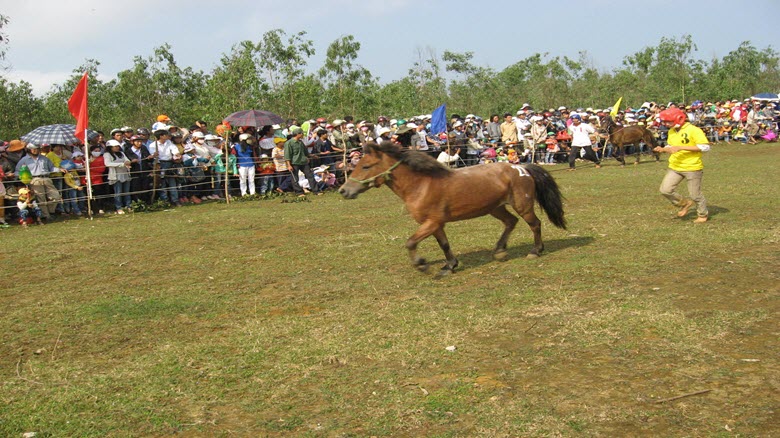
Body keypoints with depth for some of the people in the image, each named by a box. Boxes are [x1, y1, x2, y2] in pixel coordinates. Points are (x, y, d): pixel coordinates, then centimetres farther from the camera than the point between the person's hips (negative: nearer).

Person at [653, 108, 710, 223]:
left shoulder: (693, 130, -16)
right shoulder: (671, 131, 7)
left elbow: (705, 147, -21)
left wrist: (681, 147, -25)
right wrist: (663, 149, -3)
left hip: (693, 167, -6)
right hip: (675, 167, 7)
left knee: (695, 194, 4)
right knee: (665, 189, -5)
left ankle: (703, 215, 29)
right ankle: (684, 203, 20)